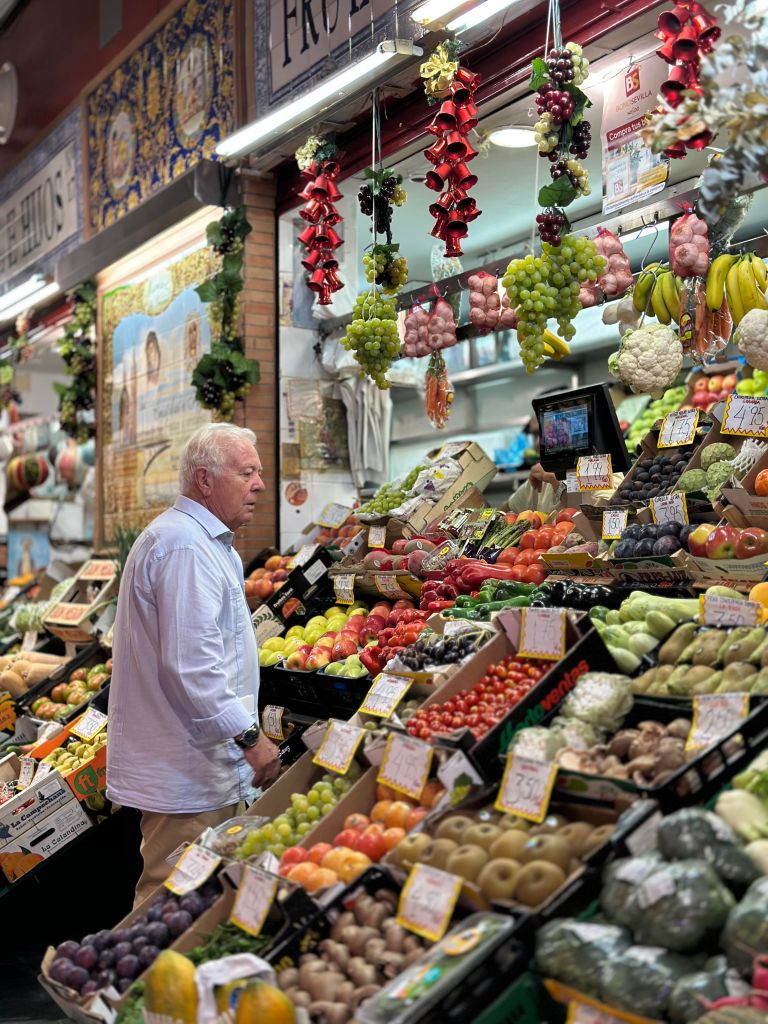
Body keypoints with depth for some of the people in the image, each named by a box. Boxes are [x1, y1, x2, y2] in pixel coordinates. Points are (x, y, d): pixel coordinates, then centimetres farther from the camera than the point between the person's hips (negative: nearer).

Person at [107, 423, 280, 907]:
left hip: (203, 768, 11)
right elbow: (191, 664, -25)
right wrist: (250, 736, -21)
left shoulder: (205, 541, 18)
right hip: (187, 774, -11)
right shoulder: (183, 546, -18)